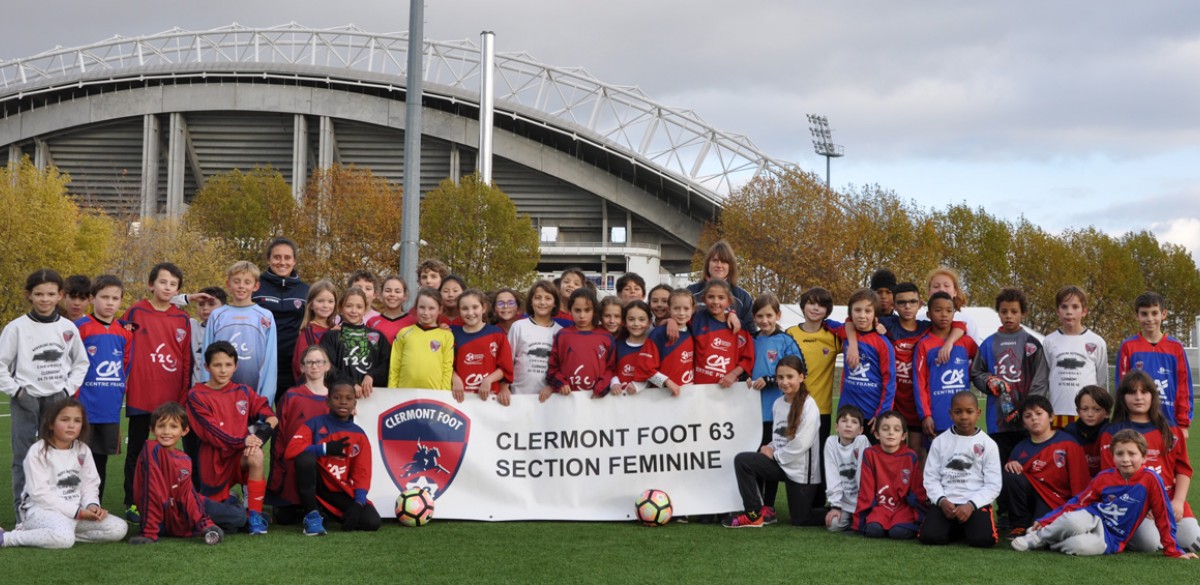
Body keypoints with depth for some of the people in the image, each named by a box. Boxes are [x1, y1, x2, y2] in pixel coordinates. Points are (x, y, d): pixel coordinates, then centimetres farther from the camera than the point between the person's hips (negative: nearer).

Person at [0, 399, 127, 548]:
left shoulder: (83, 450, 10)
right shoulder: (38, 452, -9)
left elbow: (90, 484, 10)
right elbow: (40, 493, -15)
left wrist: (92, 505, -13)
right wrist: (76, 512, -19)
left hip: (77, 511, 8)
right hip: (42, 510, -7)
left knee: (119, 528, -11)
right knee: (64, 538, -39)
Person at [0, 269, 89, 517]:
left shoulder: (68, 328, 4)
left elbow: (81, 363, 13)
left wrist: (68, 389, 2)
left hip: (57, 399, 2)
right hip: (25, 400, -2)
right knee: (24, 458, -2)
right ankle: (23, 512, 3)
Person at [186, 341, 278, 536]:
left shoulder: (243, 391, 5)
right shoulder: (196, 396, -5)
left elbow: (270, 416, 1)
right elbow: (211, 431, -14)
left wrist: (260, 436, -20)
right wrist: (241, 441, -24)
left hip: (241, 455, 1)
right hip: (214, 460, -1)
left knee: (255, 455, -34)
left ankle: (255, 514, -25)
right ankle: (228, 500, 39)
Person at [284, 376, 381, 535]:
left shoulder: (359, 435, 4)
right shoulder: (315, 424, -3)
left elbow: (362, 473, -1)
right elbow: (291, 450, -18)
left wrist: (358, 503, -17)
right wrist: (326, 448, -24)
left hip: (341, 493, 3)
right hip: (315, 485, -3)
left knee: (372, 522, -20)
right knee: (305, 458, -33)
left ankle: (327, 512, 8)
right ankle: (312, 514, -19)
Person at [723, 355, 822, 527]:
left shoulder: (808, 405, -17)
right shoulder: (778, 403, 7)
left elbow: (801, 443, -20)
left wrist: (774, 454, -11)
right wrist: (770, 448, -6)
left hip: (801, 469, -7)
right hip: (780, 461, 7)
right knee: (742, 460, -8)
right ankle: (754, 514, -2)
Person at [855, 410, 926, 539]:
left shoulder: (910, 456, 0)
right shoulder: (870, 454, -1)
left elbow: (917, 489, 6)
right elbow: (866, 488, 1)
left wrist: (919, 516, 2)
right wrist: (863, 514, 0)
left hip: (904, 506, 0)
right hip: (879, 506, 0)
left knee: (899, 532, -29)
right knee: (873, 530, -31)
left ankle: (911, 524, 4)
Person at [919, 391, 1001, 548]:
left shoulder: (988, 445, 4)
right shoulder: (940, 442, 8)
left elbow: (993, 485, -1)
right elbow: (931, 478, 5)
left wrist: (971, 505, -15)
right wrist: (942, 500, -14)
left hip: (976, 503, -1)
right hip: (945, 502, 1)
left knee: (983, 539, -30)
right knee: (928, 536, -25)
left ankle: (968, 527, 8)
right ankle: (955, 528, 9)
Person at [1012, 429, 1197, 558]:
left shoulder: (1150, 479, -10)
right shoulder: (1104, 478, 1)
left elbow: (1163, 517, -5)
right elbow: (1078, 502, 7)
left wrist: (1173, 551, -2)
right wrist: (1045, 521, 1)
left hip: (1110, 538, -2)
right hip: (1092, 518, 2)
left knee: (1083, 546, -38)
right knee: (1074, 521, -37)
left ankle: (1050, 544, -11)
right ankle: (1038, 536, -10)